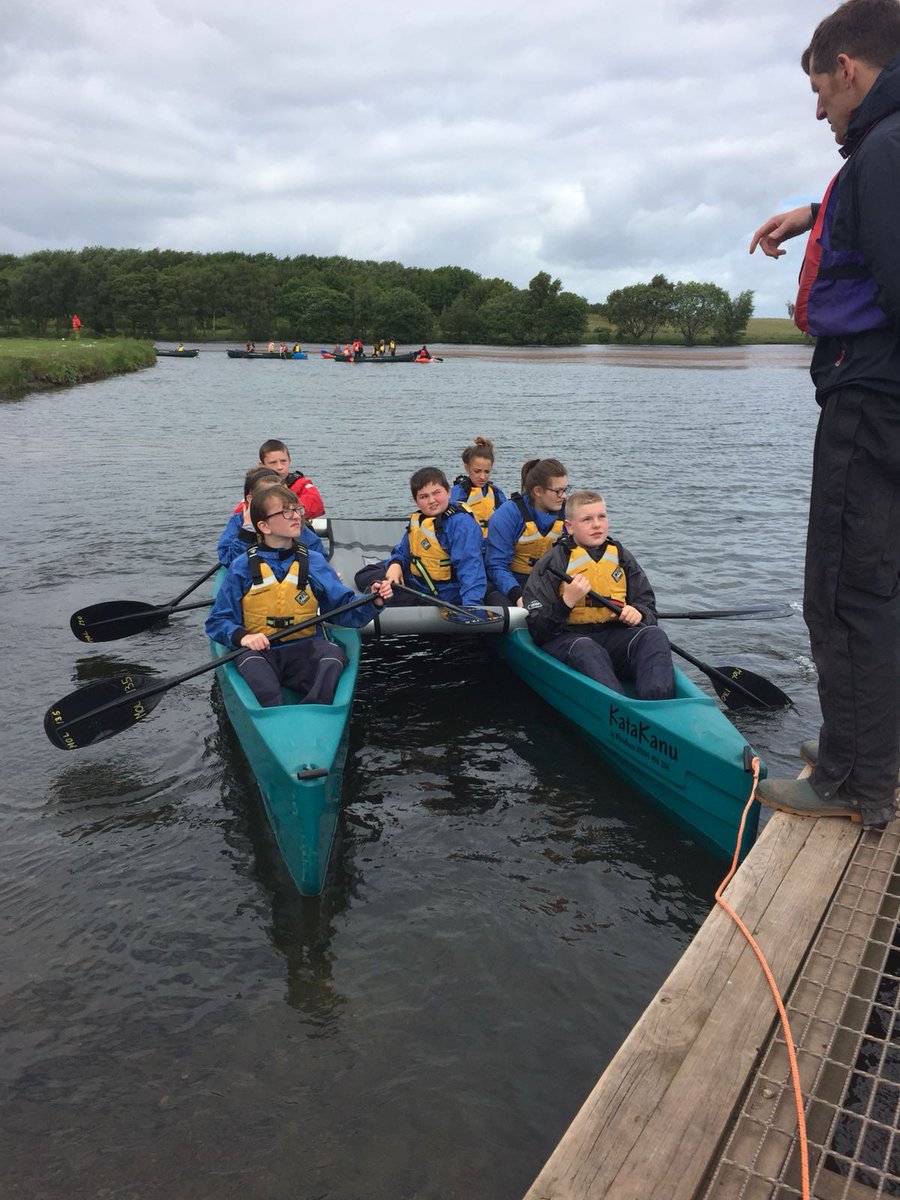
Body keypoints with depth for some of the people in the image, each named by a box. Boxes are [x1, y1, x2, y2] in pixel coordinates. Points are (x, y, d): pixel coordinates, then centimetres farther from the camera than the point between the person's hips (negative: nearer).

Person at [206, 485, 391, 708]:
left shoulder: (314, 562, 10)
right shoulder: (242, 567, 5)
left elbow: (343, 608, 8)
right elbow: (217, 621, 5)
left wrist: (372, 601, -12)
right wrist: (242, 636, -16)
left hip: (304, 650, 1)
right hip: (259, 650, -1)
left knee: (334, 653, -29)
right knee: (250, 661, -33)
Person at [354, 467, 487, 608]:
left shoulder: (462, 523, -22)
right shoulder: (417, 520, 4)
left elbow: (470, 566, -31)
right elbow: (402, 552, 16)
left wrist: (471, 605, -43)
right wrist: (395, 564, -9)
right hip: (416, 583, 10)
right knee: (364, 575, 18)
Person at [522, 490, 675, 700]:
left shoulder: (621, 556, 14)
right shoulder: (551, 563, -1)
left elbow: (647, 603, 20)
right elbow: (537, 627, -7)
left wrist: (638, 612, -5)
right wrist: (567, 602, -23)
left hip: (613, 633, 4)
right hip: (567, 637, -4)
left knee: (655, 635, -22)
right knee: (585, 649, -37)